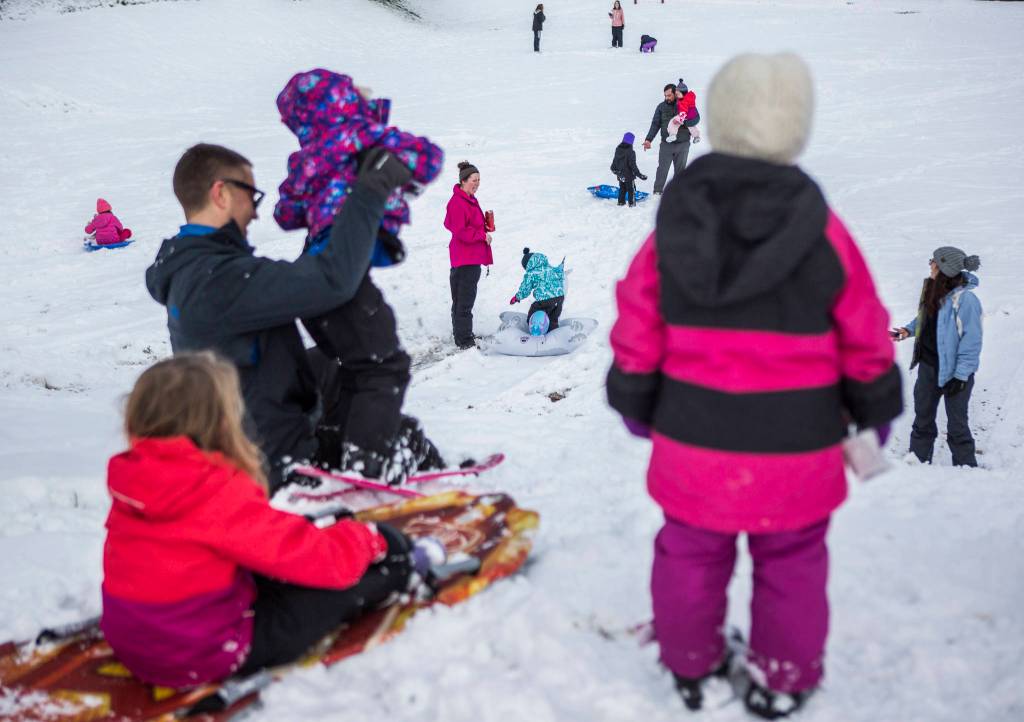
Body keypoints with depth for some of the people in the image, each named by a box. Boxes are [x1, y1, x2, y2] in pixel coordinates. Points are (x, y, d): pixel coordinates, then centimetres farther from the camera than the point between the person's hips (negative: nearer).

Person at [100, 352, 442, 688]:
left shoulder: (130, 479, -2)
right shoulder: (218, 495, -28)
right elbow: (315, 557, -20)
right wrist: (363, 540, 0)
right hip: (206, 656, -9)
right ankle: (407, 567, 25)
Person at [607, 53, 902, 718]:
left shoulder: (671, 228, -6)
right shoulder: (824, 232, -10)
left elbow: (638, 333, 0)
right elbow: (866, 342, -2)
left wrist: (636, 405, 15)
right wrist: (874, 414, 14)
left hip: (693, 440, 2)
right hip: (797, 446, -1)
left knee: (690, 553, 19)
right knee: (791, 563, 17)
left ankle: (693, 668, 35)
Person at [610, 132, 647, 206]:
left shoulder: (618, 150, -2)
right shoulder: (631, 152, -22)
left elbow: (614, 162, 12)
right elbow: (633, 166, -23)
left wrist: (614, 169, 31)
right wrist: (640, 175, -19)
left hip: (620, 175, 6)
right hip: (629, 176, -6)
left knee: (622, 189, 21)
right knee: (631, 189, 9)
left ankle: (621, 202, 27)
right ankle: (632, 203, 13)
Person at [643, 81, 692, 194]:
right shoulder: (661, 107, 2)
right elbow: (655, 124, 3)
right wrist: (648, 140, -6)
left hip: (683, 144, 0)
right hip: (666, 144, 0)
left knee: (680, 169, 8)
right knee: (662, 169, -4)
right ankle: (657, 191, 1)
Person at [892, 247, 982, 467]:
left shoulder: (965, 299, -22)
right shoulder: (933, 289, 1)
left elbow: (971, 341, -20)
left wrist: (960, 375, -20)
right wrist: (909, 329, 1)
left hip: (954, 371, -8)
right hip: (928, 365, 8)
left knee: (957, 424, 2)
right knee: (922, 418, 18)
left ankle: (966, 468, 16)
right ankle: (918, 461, 32)